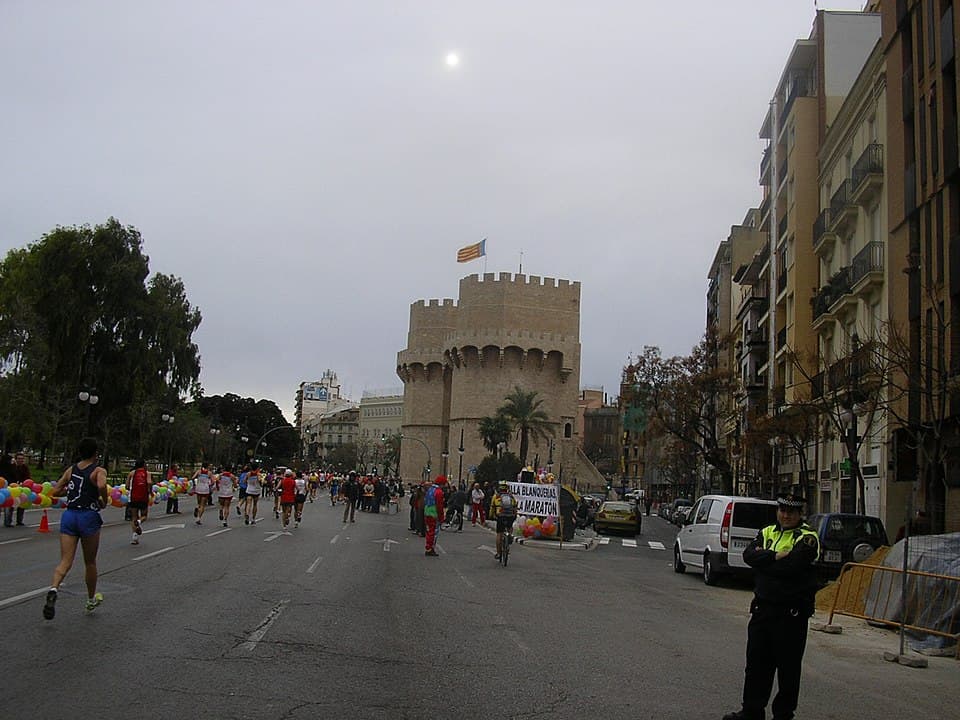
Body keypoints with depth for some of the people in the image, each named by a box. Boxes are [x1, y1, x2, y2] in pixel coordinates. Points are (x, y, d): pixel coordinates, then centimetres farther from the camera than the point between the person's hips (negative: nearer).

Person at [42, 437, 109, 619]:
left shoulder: (70, 470, 11)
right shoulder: (99, 471, -4)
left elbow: (54, 492, 11)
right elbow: (102, 486, -25)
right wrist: (104, 502, -7)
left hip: (69, 515, 3)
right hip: (88, 516, -3)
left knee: (65, 561, -2)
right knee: (90, 563, 13)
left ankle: (53, 589, -32)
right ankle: (91, 601, 28)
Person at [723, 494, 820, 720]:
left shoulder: (807, 538, -8)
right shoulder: (767, 532, 11)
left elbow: (791, 566, -23)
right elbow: (749, 555, -4)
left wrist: (763, 559, -11)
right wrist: (775, 557, -18)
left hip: (791, 613, -6)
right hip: (762, 607, 6)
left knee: (788, 667, 4)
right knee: (756, 663, 13)